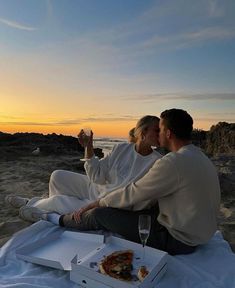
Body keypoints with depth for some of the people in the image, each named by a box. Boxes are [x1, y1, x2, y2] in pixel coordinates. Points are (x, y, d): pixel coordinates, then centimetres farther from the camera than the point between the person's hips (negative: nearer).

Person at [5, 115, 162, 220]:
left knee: (57, 201, -12)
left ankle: (33, 206, 24)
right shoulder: (122, 148, -8)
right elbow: (98, 177, -10)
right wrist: (89, 147, -21)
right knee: (58, 176, -1)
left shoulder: (158, 162, -18)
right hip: (99, 189, 4)